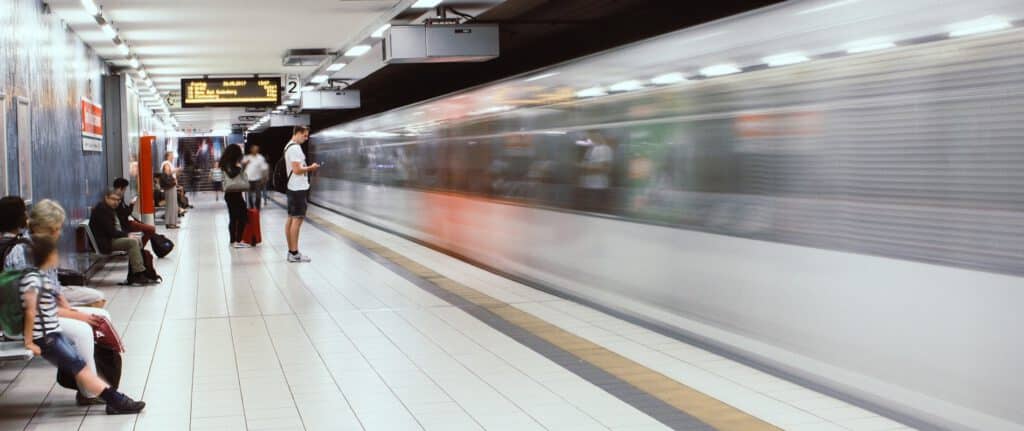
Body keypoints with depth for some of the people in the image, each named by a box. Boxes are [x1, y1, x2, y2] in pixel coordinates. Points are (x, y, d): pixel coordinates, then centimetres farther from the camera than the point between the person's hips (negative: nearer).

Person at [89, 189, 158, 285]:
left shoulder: (108, 209, 19)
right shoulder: (101, 209, -15)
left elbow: (117, 228, 19)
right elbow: (111, 231, -21)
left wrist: (126, 234, 0)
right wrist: (126, 235, -11)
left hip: (112, 238, 11)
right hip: (105, 243, -11)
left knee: (138, 242, 3)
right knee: (133, 242, -22)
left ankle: (132, 276, -2)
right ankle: (139, 276, -22)